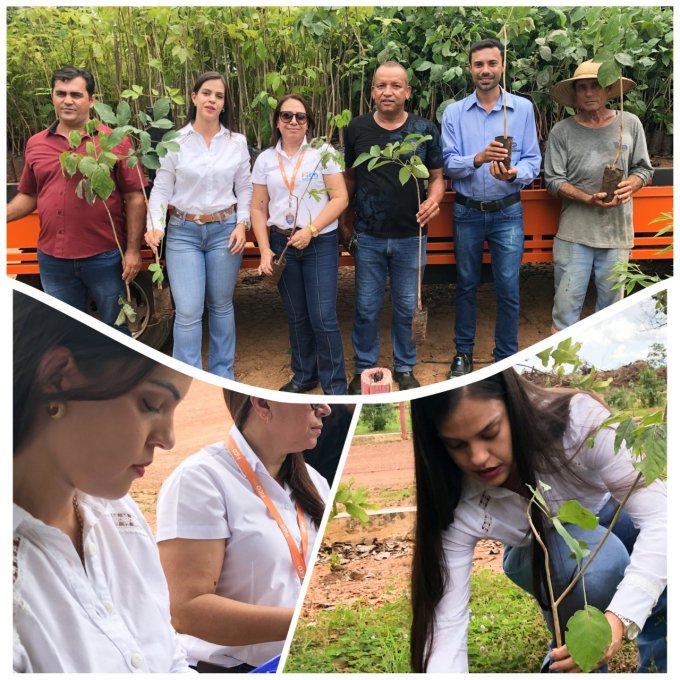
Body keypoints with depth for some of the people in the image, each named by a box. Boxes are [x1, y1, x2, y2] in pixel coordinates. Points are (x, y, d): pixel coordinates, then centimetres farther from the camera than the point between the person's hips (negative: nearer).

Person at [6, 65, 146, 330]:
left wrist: (133, 250, -8)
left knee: (117, 330, 11)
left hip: (105, 258, -3)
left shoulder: (116, 142, -4)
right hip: (53, 260, 4)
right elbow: (28, 196, 15)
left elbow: (134, 198, -4)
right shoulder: (35, 144, 7)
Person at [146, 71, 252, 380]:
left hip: (224, 230, 2)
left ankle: (222, 376, 26)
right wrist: (155, 225, -15)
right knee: (188, 311, -7)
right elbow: (161, 189, -1)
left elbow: (244, 189, 8)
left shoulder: (237, 143, 4)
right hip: (183, 232, -2)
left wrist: (242, 224, -5)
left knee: (221, 306, 12)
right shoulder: (175, 142, -2)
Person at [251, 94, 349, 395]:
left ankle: (335, 387, 5)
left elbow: (340, 198, -7)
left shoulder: (323, 153, -3)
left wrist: (311, 230, -16)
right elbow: (258, 207, 8)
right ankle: (304, 375, 29)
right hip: (282, 243, 3)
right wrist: (265, 251, -1)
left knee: (323, 318, -7)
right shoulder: (265, 159, 6)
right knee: (297, 316, 13)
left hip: (320, 243, -3)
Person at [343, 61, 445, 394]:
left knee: (407, 307, 11)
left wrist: (433, 200, -18)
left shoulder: (425, 130, -2)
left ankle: (405, 368, 28)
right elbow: (350, 177, 8)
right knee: (367, 308, 8)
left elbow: (437, 177, 4)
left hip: (411, 237, 0)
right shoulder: (357, 129, -1)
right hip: (368, 237, 0)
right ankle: (364, 369, 24)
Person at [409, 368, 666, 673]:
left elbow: (658, 513, -39)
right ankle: (566, 655, -5)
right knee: (598, 564, -35)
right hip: (541, 556, 0)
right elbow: (446, 627, -33)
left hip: (609, 517, 1)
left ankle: (657, 659, -3)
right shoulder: (459, 509, -32)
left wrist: (620, 617, -53)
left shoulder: (578, 420, -37)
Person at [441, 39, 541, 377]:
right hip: (467, 212, 1)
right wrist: (477, 159, -27)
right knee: (466, 285, 13)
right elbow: (448, 163, -8)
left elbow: (533, 160, -5)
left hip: (507, 212, -1)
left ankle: (506, 358, 15)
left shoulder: (523, 108, -2)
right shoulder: (454, 112, 0)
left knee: (508, 289, 0)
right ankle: (463, 352, 27)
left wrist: (514, 173, -26)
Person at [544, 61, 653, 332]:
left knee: (611, 305, 9)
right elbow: (554, 180, -2)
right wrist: (588, 199, -17)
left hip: (617, 233, 2)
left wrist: (631, 184, -10)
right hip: (574, 234, -2)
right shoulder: (562, 132, 0)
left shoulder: (630, 124, 6)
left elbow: (644, 168, 13)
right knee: (566, 303, -2)